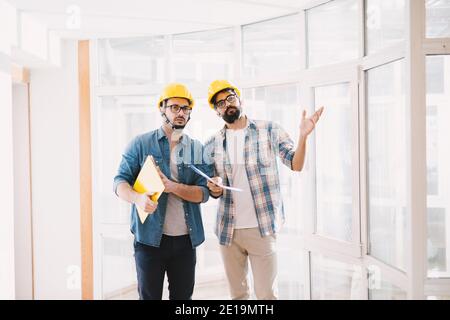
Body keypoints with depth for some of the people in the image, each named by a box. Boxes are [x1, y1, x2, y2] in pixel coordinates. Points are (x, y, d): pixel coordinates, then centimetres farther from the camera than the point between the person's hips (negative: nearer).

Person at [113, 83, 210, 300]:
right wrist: (138, 198, -27)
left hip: (186, 239, 3)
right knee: (149, 296, 7)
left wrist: (171, 186, -19)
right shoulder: (141, 144, 0)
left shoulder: (197, 149, 7)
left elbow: (203, 193, -2)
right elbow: (120, 182, -5)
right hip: (149, 237, -2)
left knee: (183, 296, 12)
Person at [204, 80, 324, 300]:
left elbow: (296, 165, -9)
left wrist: (303, 135, -26)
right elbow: (213, 191, 11)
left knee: (267, 294, 1)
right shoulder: (212, 145, 5)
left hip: (262, 228, -3)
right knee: (237, 293, 16)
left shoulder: (269, 131, -3)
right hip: (227, 229, 3)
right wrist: (214, 187, -13)